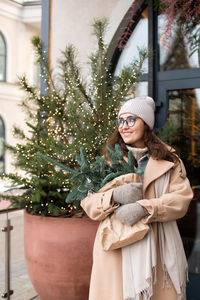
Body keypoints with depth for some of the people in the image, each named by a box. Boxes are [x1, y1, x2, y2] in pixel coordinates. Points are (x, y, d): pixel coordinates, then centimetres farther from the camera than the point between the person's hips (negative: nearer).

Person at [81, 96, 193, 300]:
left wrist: (143, 208, -21)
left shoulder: (168, 160, 5)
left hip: (158, 248, 0)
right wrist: (114, 196, -21)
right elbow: (87, 201, 0)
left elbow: (181, 198, -6)